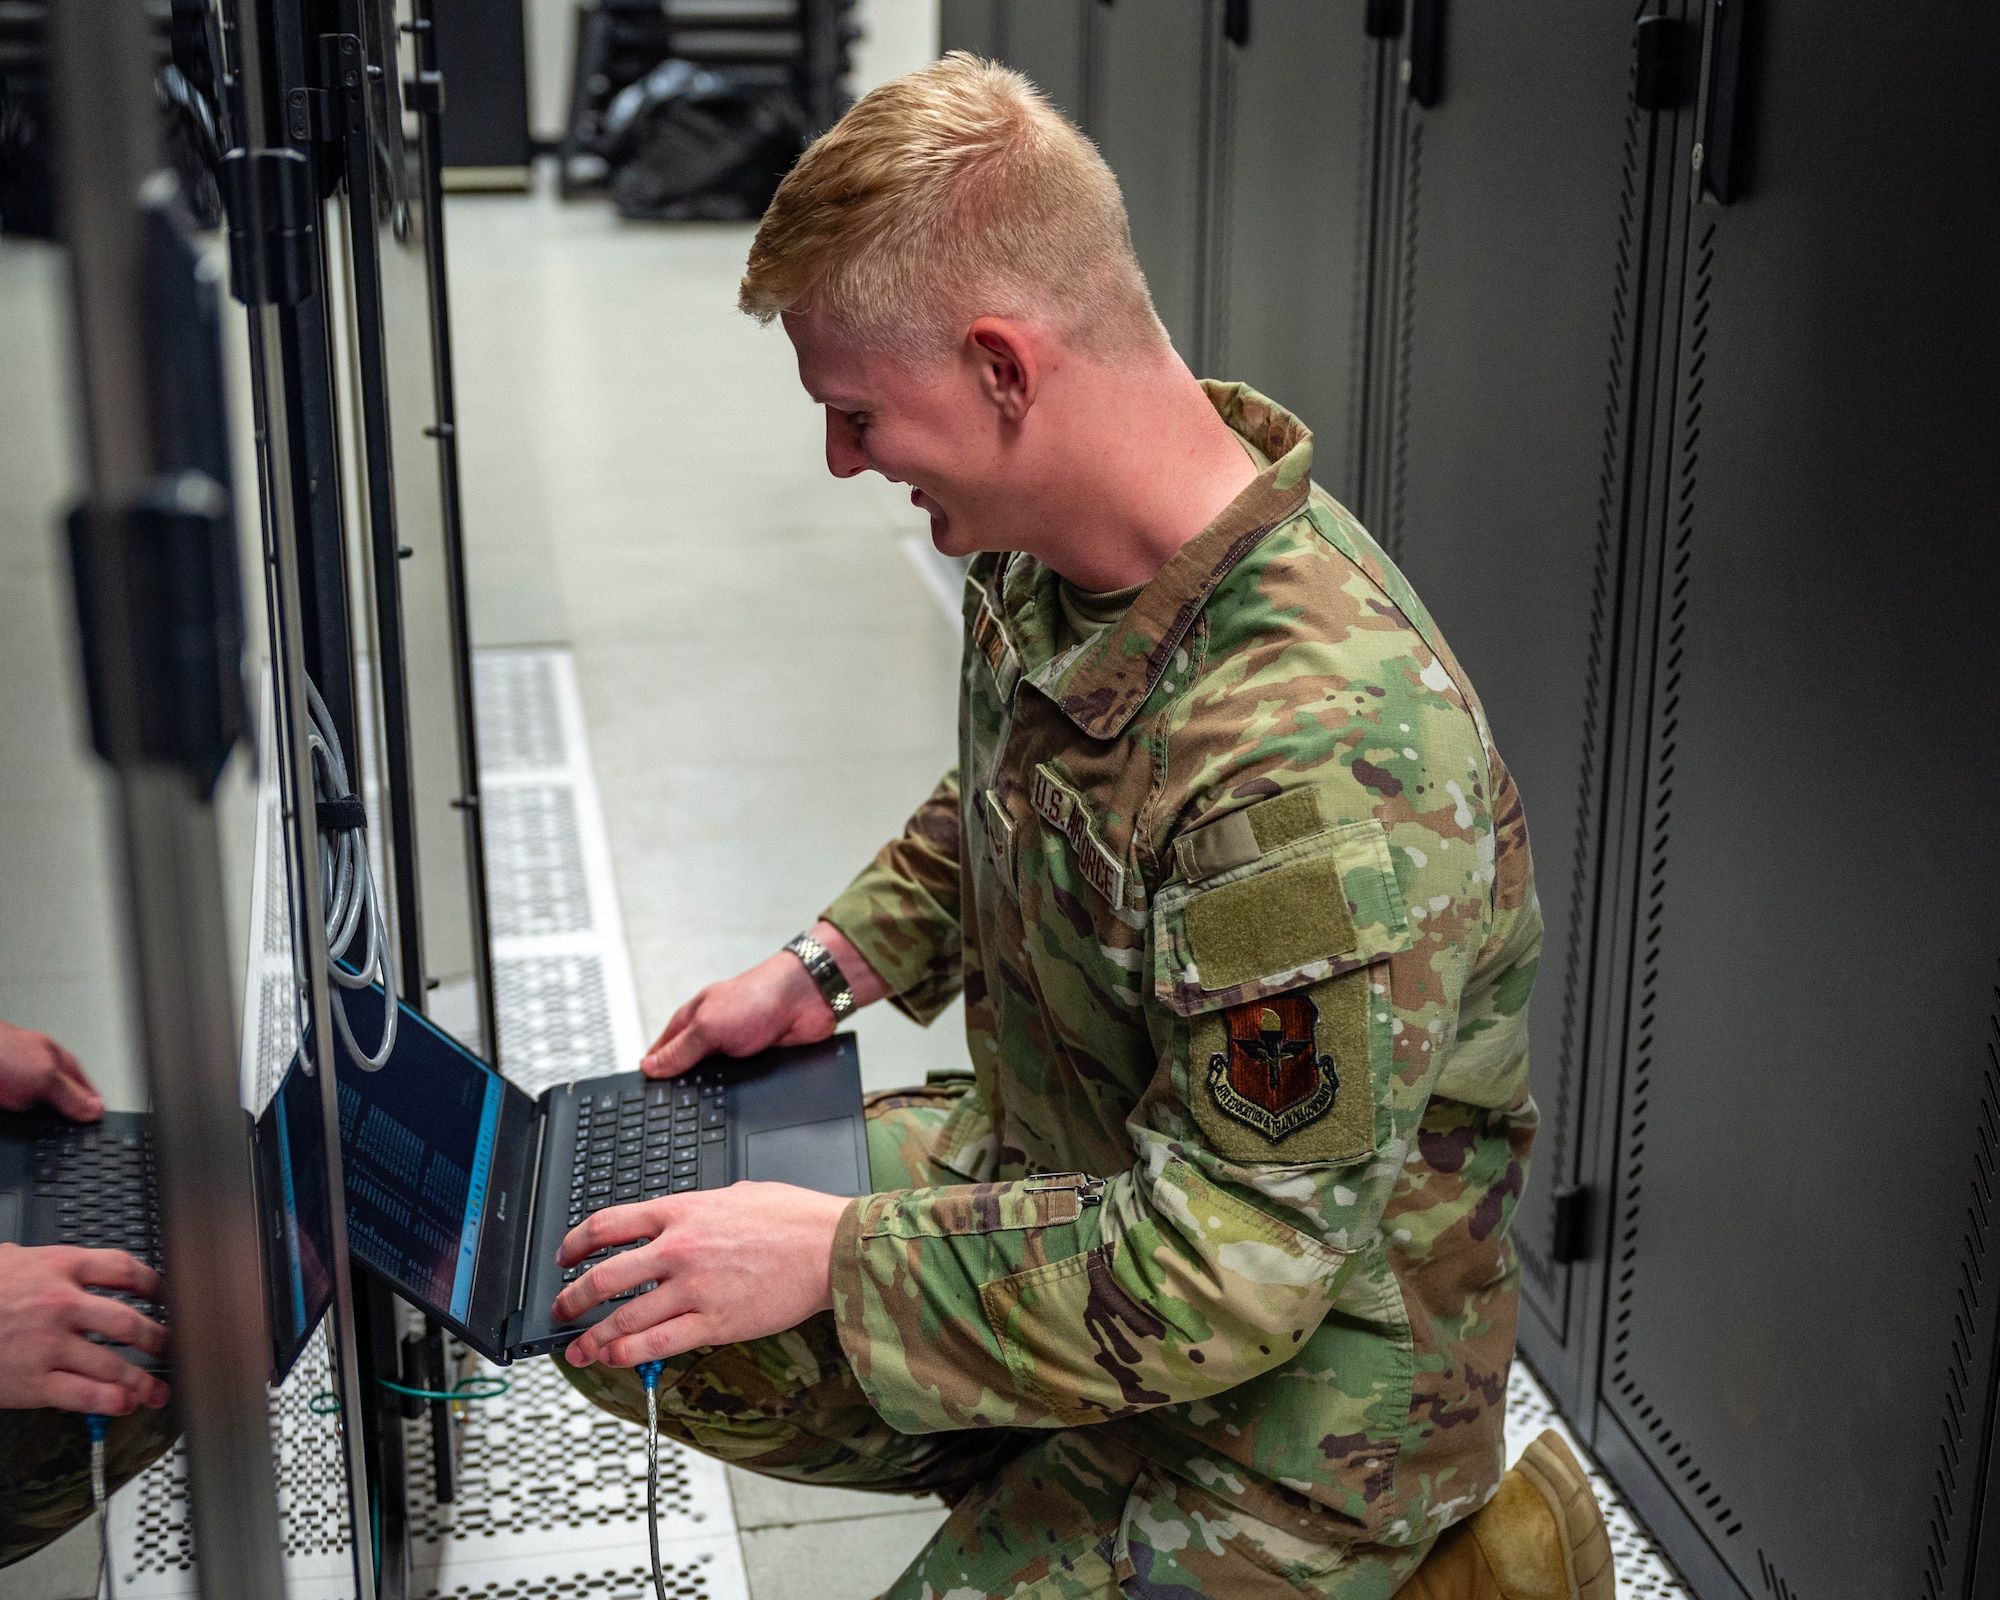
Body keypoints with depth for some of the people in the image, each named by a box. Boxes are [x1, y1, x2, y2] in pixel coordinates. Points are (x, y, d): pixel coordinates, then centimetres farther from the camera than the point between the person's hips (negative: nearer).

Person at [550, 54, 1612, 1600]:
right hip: (1063, 1168, 9)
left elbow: (1234, 1266, -30)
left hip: (1302, 1377, -8)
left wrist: (842, 1257, -24)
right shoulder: (1046, 553, -7)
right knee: (617, 1317, 8)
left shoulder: (1320, 759, -36)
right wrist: (829, 965, 5)